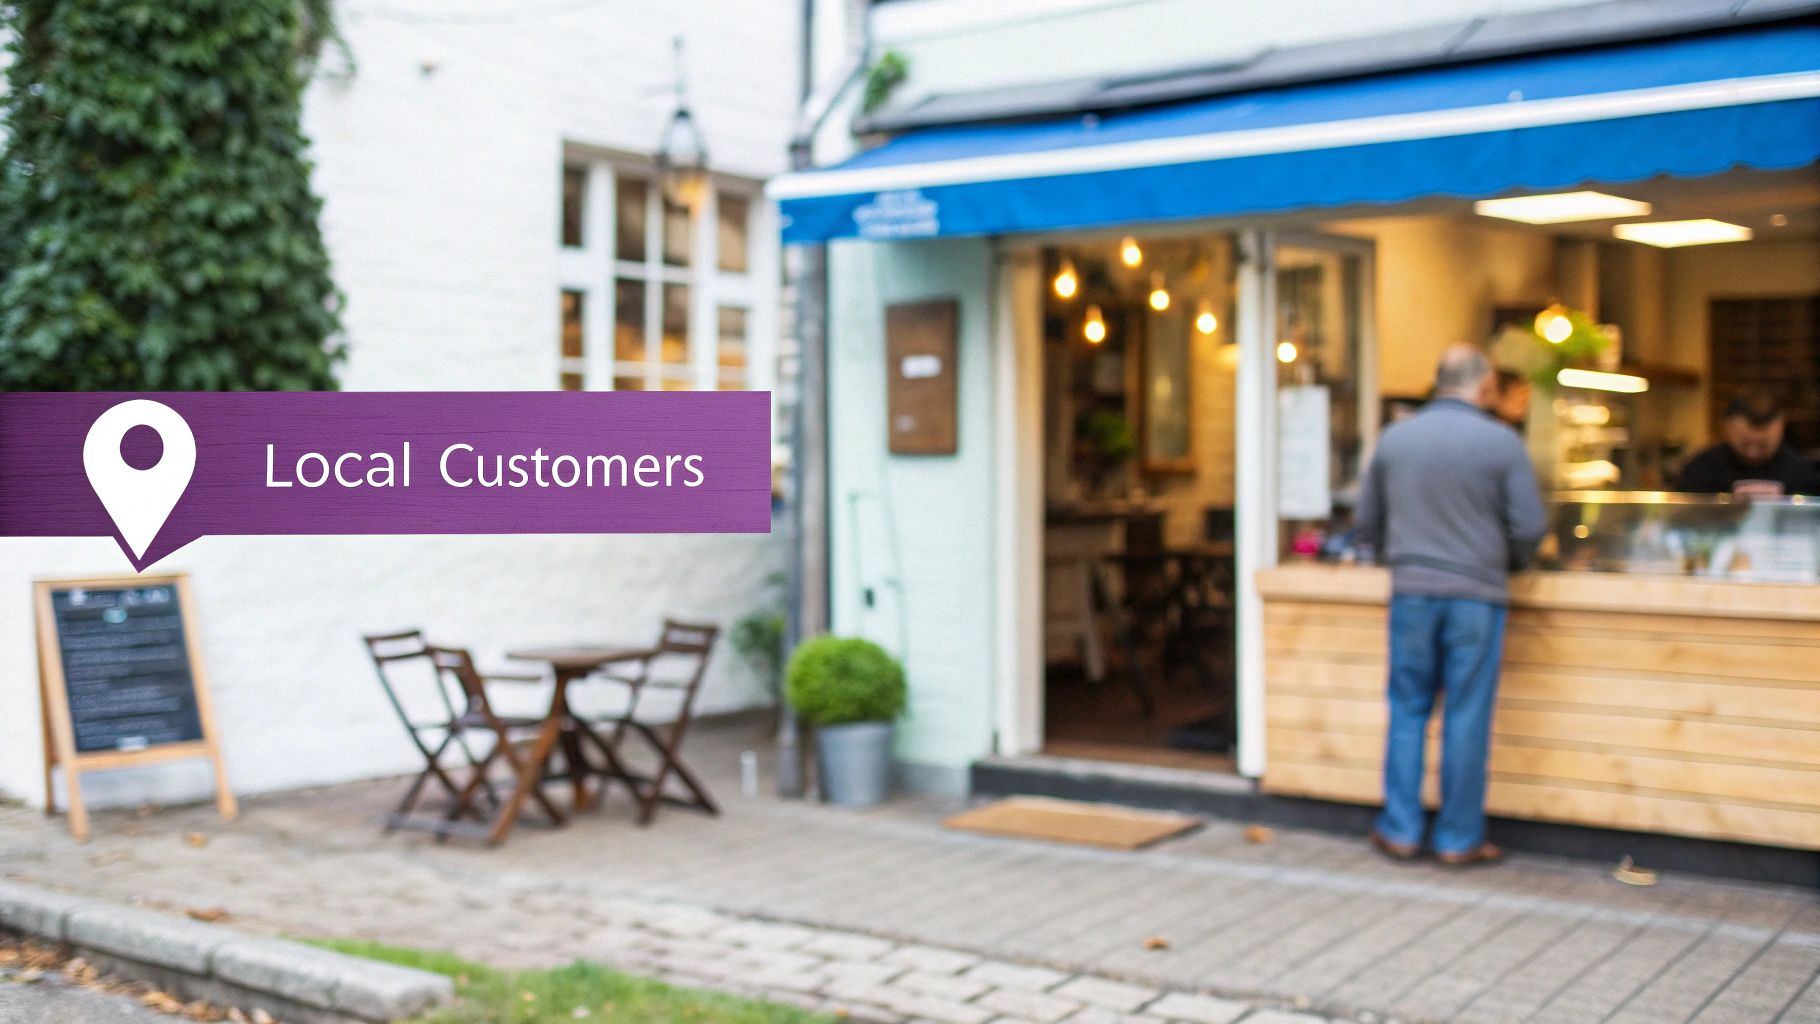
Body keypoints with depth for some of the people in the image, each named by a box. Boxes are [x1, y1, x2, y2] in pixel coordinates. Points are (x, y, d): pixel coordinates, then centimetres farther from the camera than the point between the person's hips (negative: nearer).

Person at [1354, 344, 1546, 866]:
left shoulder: (1394, 438, 3)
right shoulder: (1501, 442, -6)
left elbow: (1367, 521, 10)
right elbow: (1528, 527, -6)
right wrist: (1508, 564, 13)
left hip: (1411, 590, 3)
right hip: (1477, 595, -3)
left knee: (1408, 711, 11)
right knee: (1466, 718, 4)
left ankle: (1400, 830, 14)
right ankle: (1459, 838, 11)